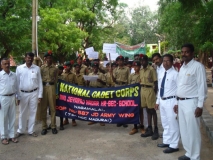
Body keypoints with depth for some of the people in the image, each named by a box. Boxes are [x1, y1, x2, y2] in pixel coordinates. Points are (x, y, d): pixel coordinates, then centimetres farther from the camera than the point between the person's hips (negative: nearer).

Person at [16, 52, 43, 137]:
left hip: (34, 93, 1)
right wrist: (18, 96, -2)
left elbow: (40, 82, 3)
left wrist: (40, 95, -1)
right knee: (22, 113, 11)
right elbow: (17, 83, 1)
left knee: (33, 112, 9)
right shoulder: (19, 68, -1)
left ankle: (31, 130, 22)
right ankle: (20, 130, 25)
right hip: (23, 93, 0)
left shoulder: (37, 68, 0)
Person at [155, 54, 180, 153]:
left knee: (173, 124, 1)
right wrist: (157, 101, 14)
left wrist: (177, 103, -15)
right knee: (165, 123, 18)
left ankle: (173, 145, 13)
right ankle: (166, 141, 32)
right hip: (162, 101, 8)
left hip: (171, 101, -7)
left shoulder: (175, 74, -12)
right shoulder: (160, 74, 10)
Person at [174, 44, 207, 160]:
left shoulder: (198, 66, -11)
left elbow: (202, 87, -13)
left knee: (193, 131, 0)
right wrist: (177, 103, 16)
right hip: (181, 102, 8)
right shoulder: (182, 68, 13)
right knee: (183, 131, 14)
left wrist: (200, 106, -16)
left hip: (191, 102, -8)